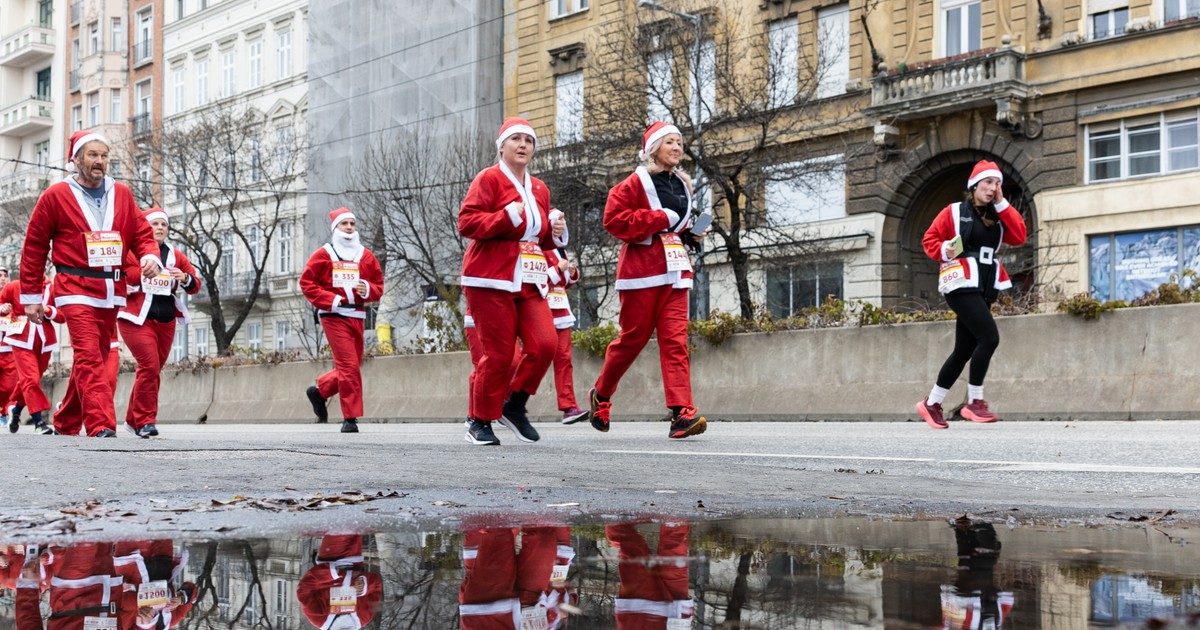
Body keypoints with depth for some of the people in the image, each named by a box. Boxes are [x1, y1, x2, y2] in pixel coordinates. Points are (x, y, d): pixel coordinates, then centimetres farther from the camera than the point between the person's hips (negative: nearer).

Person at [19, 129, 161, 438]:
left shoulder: (122, 194, 12)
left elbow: (141, 233, 13)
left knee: (96, 358, 12)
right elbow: (34, 247, 5)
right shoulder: (56, 195, 2)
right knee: (89, 356, -17)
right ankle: (101, 426, -25)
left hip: (112, 291, 5)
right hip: (76, 288, -5)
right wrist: (30, 296, 4)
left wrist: (150, 257, -11)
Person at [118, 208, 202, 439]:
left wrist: (185, 278, -11)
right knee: (150, 367, -17)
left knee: (153, 370, 10)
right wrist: (126, 286, -18)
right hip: (137, 319, -5)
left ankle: (134, 419, 25)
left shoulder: (175, 255, 14)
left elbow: (195, 285, 10)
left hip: (166, 322, 5)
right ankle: (145, 421, -10)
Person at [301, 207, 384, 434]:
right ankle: (350, 418, -6)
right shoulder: (324, 254, 2)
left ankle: (319, 390, 36)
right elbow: (306, 282, 0)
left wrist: (368, 290, -8)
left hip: (357, 317, 5)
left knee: (352, 365, 10)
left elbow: (379, 285, 15)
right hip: (334, 315, -5)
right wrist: (329, 300, -12)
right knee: (348, 365, -12)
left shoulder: (366, 255, 12)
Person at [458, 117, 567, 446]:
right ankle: (480, 421, 11)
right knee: (498, 353, -6)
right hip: (492, 281, -6)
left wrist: (555, 234, 8)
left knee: (544, 345, -7)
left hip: (530, 281, 6)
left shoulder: (539, 189, 18)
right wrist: (507, 217, -20)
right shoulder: (489, 179, -2)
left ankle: (514, 406, 13)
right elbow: (466, 222, -12)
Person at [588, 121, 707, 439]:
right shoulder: (637, 182, -4)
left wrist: (690, 236, 11)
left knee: (676, 340, -6)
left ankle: (682, 412, -14)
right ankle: (601, 395, 25)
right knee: (633, 338, 2)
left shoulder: (682, 185, 17)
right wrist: (660, 219, -16)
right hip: (641, 268, -5)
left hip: (674, 270, 5)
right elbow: (613, 219, -14)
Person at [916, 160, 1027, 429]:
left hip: (985, 287, 7)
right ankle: (974, 402, -10)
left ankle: (932, 404, 18)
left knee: (964, 349, 7)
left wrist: (1002, 204, 2)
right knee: (989, 337, -20)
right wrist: (944, 251, -19)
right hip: (962, 284, -7)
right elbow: (930, 239, 1)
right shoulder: (954, 212, 1)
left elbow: (1019, 236, 2)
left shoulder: (997, 217, 17)